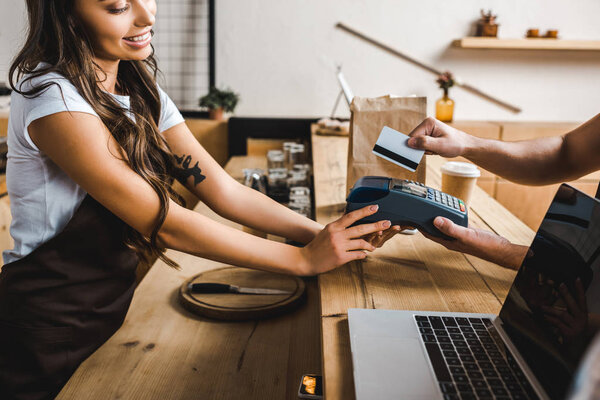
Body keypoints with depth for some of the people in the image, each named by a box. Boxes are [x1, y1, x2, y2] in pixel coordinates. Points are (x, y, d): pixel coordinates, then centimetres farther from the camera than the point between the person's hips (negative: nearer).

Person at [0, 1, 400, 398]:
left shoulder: (142, 93, 2)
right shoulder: (52, 98, -22)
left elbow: (224, 190, -3)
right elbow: (166, 224, -25)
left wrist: (324, 233, -15)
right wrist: (305, 258, -21)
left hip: (112, 310, 7)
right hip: (46, 333, -6)